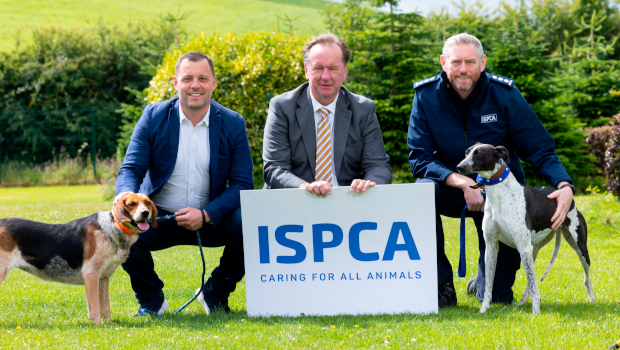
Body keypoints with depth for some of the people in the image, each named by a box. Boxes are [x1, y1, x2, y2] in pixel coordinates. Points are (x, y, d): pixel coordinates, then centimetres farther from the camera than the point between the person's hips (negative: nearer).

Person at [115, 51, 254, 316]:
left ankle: (215, 294, 1)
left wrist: (206, 214, -22)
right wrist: (127, 193, -33)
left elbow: (242, 183, -5)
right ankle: (151, 299, 0)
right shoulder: (153, 117, -3)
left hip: (211, 220, 1)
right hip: (158, 216, -1)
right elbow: (131, 169, -7)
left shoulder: (233, 123, -2)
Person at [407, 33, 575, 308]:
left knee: (499, 296, -7)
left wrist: (564, 185, -30)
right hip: (451, 190, 0)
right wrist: (461, 182, -31)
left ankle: (484, 281, 36)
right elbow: (419, 158, -14)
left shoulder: (505, 94, -12)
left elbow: (540, 151, -10)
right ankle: (440, 285, -20)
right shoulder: (426, 96, -11)